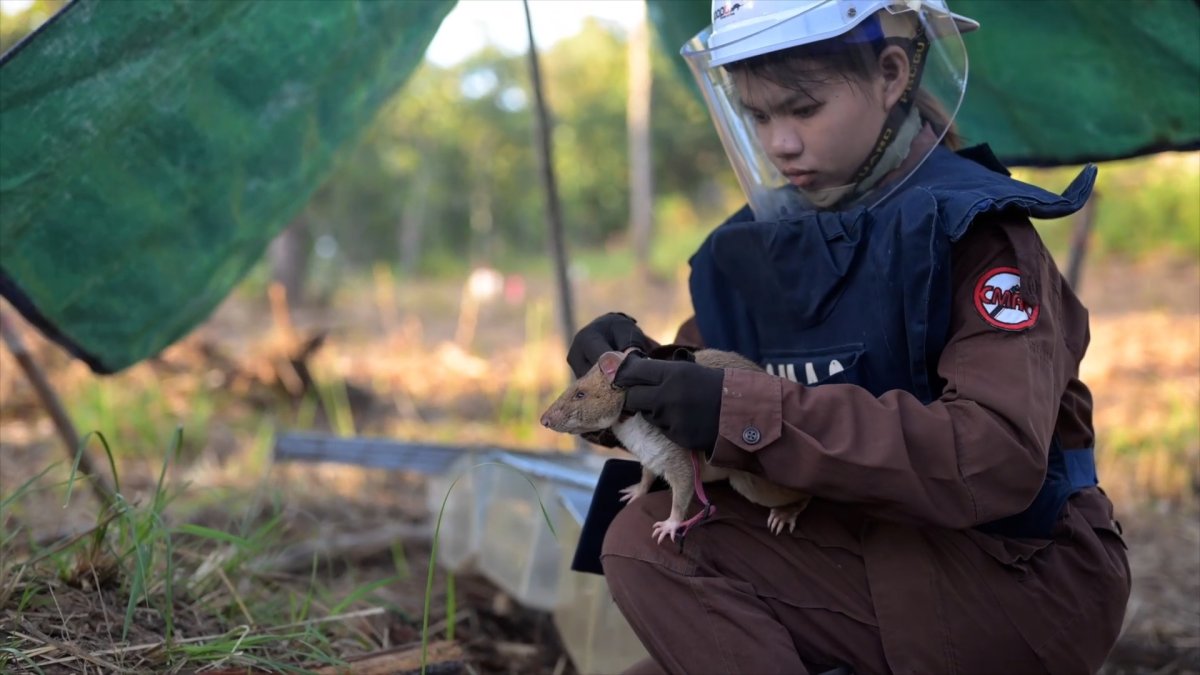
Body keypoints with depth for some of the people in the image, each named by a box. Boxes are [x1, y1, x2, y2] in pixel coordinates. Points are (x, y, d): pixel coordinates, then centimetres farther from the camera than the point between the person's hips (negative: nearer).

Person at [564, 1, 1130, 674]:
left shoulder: (972, 228, -14)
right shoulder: (753, 248, 5)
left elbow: (997, 460, -29)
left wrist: (751, 414, -32)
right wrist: (635, 368, -13)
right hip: (874, 563, 6)